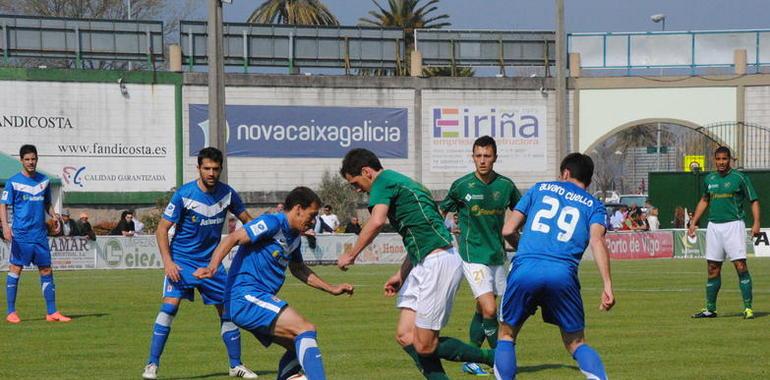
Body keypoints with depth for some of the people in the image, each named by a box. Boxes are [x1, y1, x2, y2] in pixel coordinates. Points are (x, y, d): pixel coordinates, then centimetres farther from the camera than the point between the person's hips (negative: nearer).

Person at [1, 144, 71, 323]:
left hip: (40, 235, 4)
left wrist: (54, 214, 1)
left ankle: (52, 312, 7)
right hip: (20, 235, -4)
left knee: (46, 271, 3)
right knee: (15, 270, -3)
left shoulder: (44, 181, 11)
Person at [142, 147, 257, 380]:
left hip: (211, 261, 4)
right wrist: (168, 261, -20)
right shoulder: (184, 194, -14)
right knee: (170, 306, -19)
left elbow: (246, 219, 12)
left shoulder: (227, 194, -3)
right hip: (182, 261, -4)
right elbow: (162, 229, -10)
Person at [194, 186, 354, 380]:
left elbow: (298, 269, 35)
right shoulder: (273, 223, -11)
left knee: (300, 346, 13)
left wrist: (331, 289, 33)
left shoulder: (294, 238, 18)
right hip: (246, 296, -11)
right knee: (306, 330, -21)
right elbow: (233, 238, -21)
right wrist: (213, 267, -36)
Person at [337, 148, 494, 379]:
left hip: (438, 262, -10)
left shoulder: (383, 181, -6)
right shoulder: (399, 183, 23)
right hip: (423, 264, 10)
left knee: (424, 346, -7)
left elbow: (377, 222, -24)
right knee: (405, 336, 4)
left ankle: (492, 357, 1)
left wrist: (351, 255, -11)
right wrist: (401, 276, 28)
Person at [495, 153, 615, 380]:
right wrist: (607, 285, -8)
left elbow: (508, 231, 17)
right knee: (576, 343, 12)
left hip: (525, 270, 0)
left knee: (507, 335, 18)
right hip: (563, 274, 0)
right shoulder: (593, 205, 19)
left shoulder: (540, 189, 22)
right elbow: (596, 240, -1)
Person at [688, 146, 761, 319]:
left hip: (733, 225, -5)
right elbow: (704, 200, 26)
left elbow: (754, 201, -2)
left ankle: (748, 307, -10)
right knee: (713, 269, 6)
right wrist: (693, 223, 23)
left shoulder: (740, 178, -3)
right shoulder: (709, 179, 11)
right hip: (714, 226, 5)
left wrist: (756, 223, -14)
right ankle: (710, 309, 13)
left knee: (740, 266, -12)